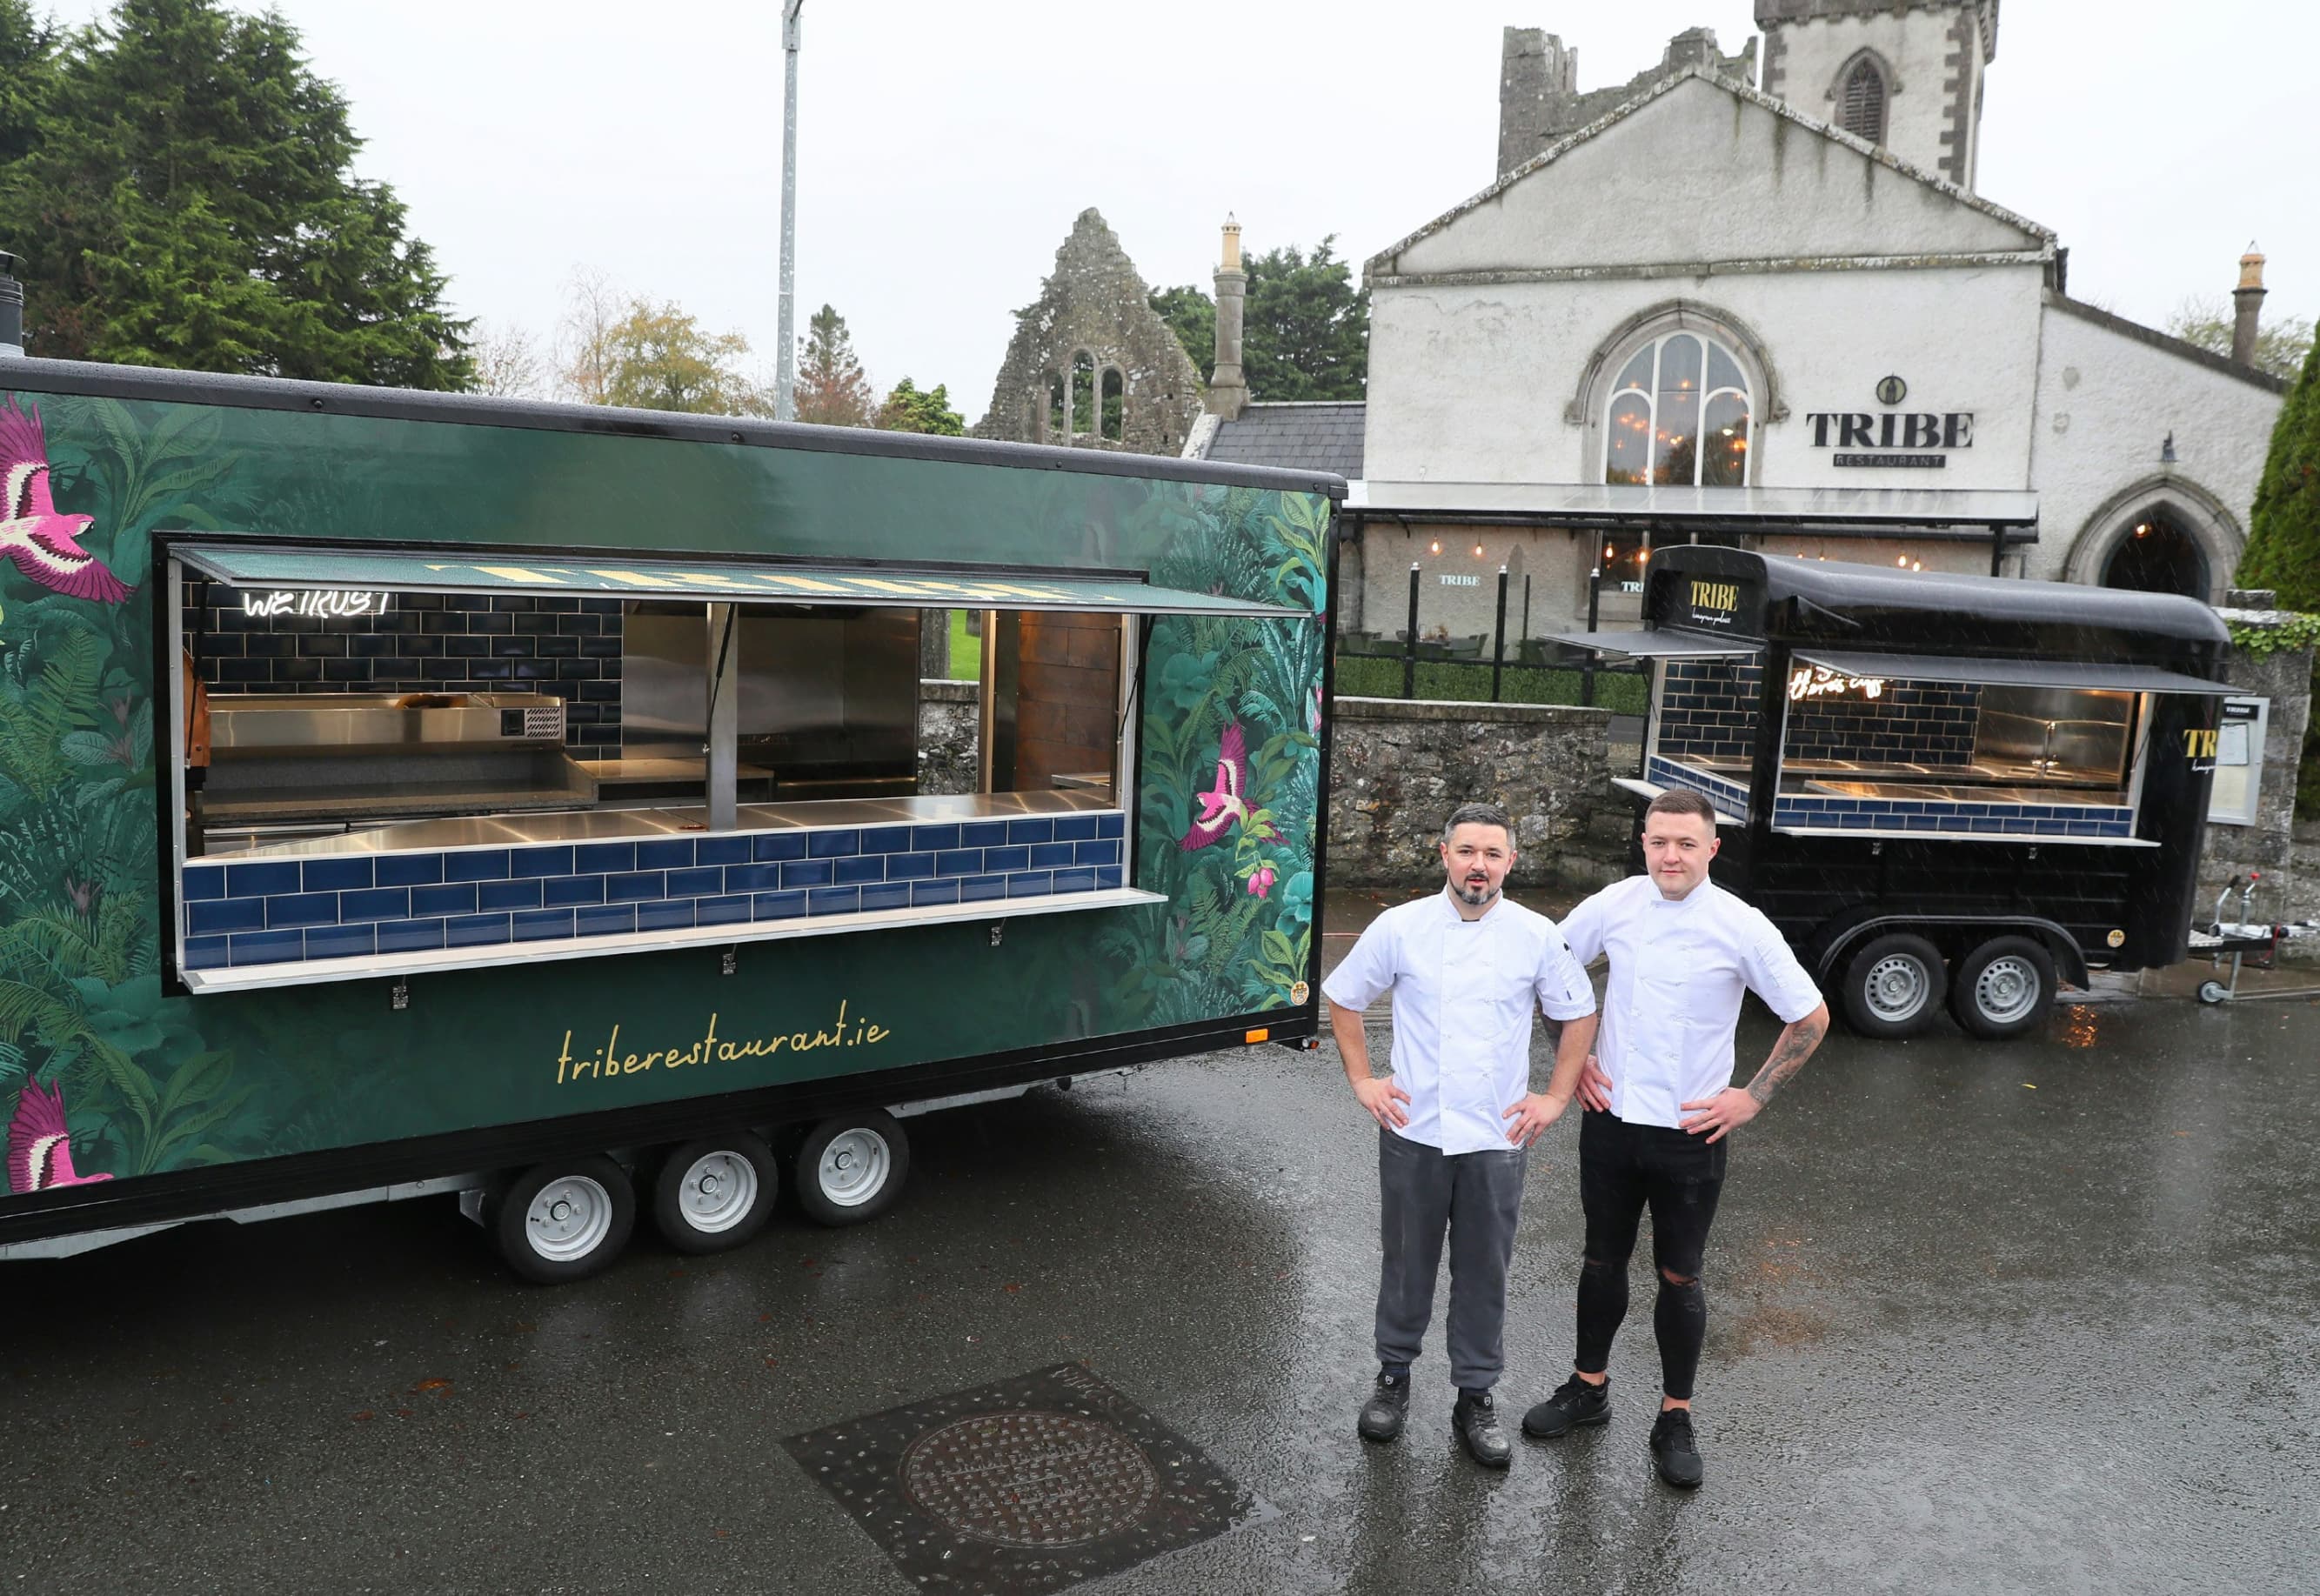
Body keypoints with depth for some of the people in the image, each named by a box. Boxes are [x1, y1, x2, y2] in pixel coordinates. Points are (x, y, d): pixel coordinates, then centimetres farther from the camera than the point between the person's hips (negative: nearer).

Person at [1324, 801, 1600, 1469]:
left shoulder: (1538, 936, -4)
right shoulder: (1400, 927, -5)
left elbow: (1580, 1016, 9)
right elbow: (1342, 998, 7)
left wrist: (1555, 1097, 4)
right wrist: (1362, 1081, 3)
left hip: (1497, 1138, 0)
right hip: (1414, 1133, 0)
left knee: (1484, 1274, 9)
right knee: (1407, 1262, 13)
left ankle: (1475, 1399, 25)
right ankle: (1393, 1377, 32)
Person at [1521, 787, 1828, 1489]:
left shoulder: (1740, 927, -13)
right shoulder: (1613, 905, -6)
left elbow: (1811, 1018, -3)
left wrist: (1754, 1097, -6)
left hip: (1691, 1132, -2)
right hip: (1610, 1118, 2)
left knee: (1679, 1277, 10)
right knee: (1603, 1261, 17)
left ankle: (1675, 1419, 27)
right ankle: (1588, 1386, 36)